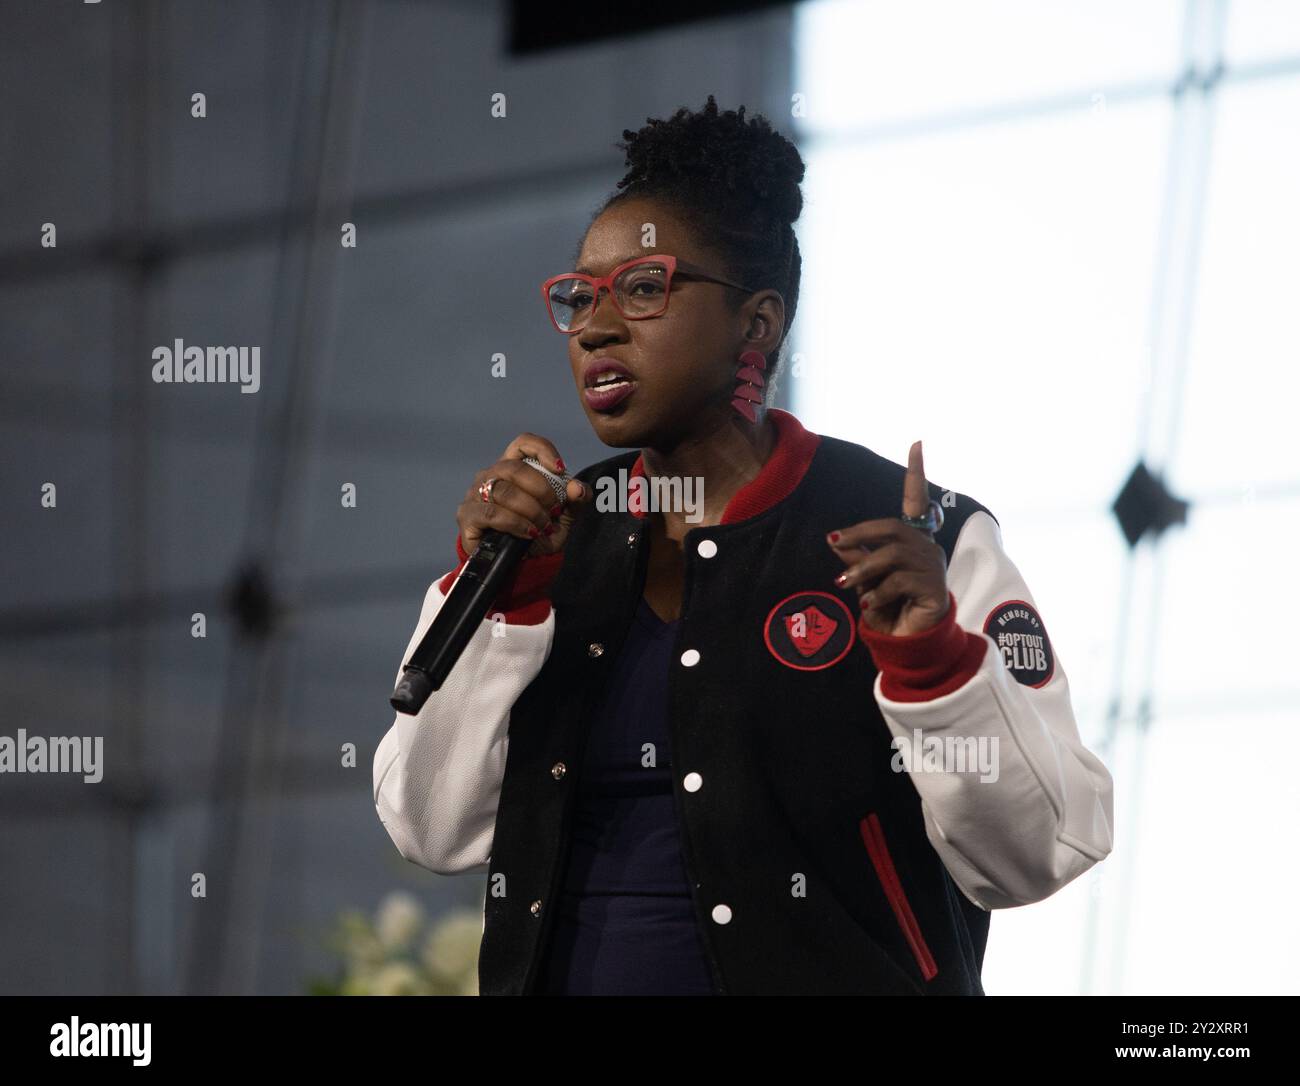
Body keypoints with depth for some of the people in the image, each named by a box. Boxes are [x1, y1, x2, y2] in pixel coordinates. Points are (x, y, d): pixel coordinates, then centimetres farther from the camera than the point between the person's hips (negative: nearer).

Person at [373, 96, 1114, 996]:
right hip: (557, 973, 4)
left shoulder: (915, 541, -7)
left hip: (819, 972, -4)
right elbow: (435, 833, 0)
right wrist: (495, 597, -9)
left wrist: (934, 659, -24)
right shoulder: (559, 535, 5)